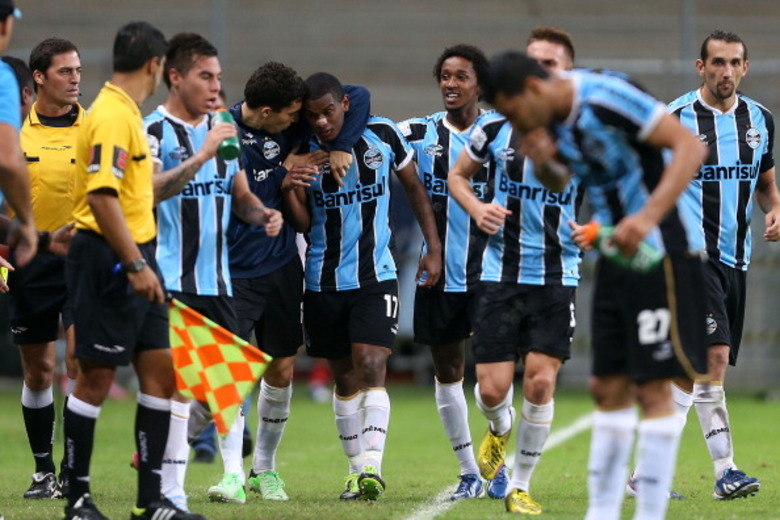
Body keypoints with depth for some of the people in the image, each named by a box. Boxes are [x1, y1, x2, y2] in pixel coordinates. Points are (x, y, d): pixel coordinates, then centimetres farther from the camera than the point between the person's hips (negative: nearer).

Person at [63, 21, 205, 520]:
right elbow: (101, 196, -24)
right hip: (108, 259, -10)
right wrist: (135, 265, -25)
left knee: (160, 368, 6)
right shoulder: (112, 115, -15)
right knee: (97, 376, -3)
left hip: (135, 260, 10)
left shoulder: (127, 113, 16)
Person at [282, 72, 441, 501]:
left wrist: (433, 248, 6)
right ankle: (357, 470, 14)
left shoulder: (382, 135, -5)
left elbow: (415, 188, 10)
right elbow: (303, 225, -2)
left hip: (375, 276, -2)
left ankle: (372, 464, -26)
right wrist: (289, 192, -22)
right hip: (323, 282, 2)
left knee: (370, 368, -17)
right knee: (344, 378, 7)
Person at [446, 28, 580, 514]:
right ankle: (499, 431, 34)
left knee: (540, 382, -10)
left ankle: (520, 485, 8)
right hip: (500, 274, 1)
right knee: (492, 389, -4)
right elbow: (458, 174, 17)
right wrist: (477, 208, -4)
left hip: (557, 278, -1)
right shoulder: (496, 125, 1)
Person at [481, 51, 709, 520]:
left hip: (658, 255, -9)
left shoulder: (606, 99, -21)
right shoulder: (553, 121, 5)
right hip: (615, 257, 9)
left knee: (652, 388, -7)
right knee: (609, 389, 8)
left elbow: (690, 146, -24)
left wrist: (647, 217, -32)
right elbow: (559, 183, 22)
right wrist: (544, 163, -2)